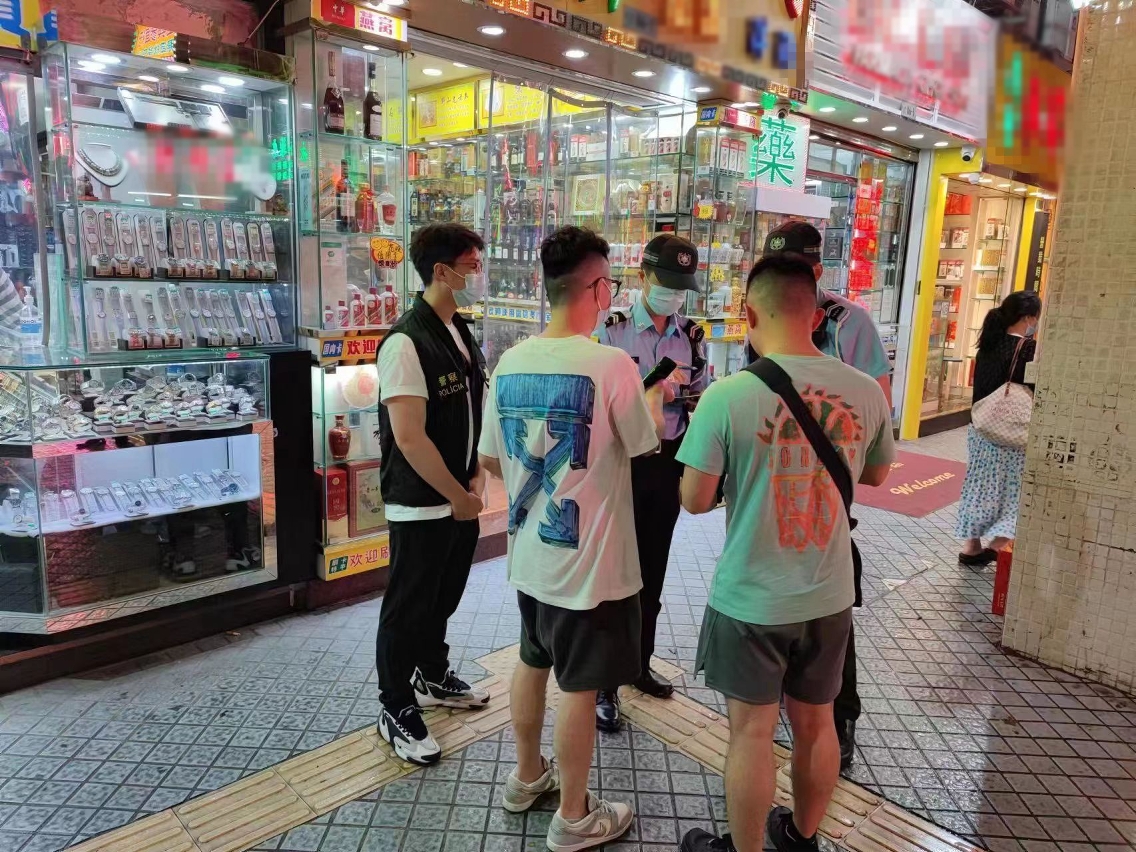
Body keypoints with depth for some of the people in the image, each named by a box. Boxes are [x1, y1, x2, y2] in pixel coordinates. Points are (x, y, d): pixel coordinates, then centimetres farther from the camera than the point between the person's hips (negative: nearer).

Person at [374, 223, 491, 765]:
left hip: (460, 500, 8)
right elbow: (409, 437, -24)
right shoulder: (406, 342, -21)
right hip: (421, 506, -8)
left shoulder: (461, 334, 7)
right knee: (408, 607, 8)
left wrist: (475, 478, 2)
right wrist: (457, 496, -16)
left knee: (444, 598, 23)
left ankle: (433, 677, 45)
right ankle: (396, 712, 26)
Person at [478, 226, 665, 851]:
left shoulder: (510, 363, -2)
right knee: (579, 688, 9)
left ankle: (527, 777, 43)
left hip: (529, 553, 6)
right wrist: (655, 397, 13)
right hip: (590, 561, -6)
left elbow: (490, 460, 6)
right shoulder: (612, 365, -21)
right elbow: (645, 445, -6)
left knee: (533, 663, 24)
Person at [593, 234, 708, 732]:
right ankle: (605, 683, 17)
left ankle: (639, 664, 36)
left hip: (668, 464, 5)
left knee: (652, 574, 17)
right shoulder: (611, 331, -8)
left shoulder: (691, 337, 5)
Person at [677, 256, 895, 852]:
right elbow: (877, 475, 10)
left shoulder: (728, 395, -20)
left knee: (751, 732, 12)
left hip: (751, 599, -4)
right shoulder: (866, 392, -7)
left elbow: (695, 500, -14)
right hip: (830, 596, 4)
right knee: (815, 724, 22)